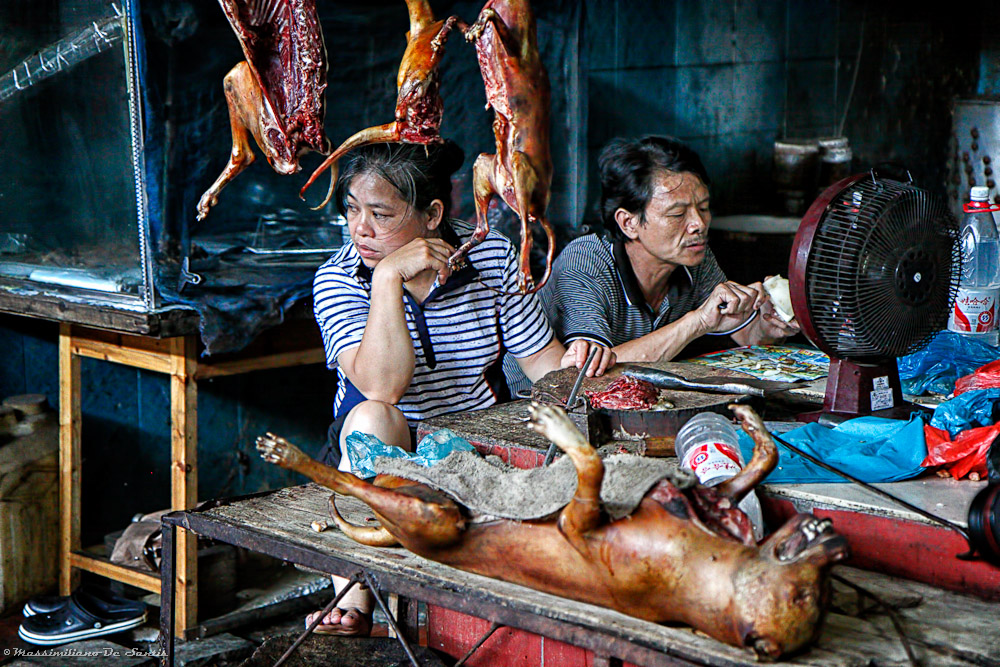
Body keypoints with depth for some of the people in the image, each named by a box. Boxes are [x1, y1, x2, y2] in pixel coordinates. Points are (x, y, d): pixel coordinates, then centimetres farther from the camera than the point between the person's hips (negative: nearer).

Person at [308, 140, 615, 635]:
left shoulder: (493, 257, -3)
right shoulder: (337, 280, -9)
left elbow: (541, 358, 5)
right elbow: (381, 387, -26)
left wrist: (572, 363, -19)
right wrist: (387, 278, -32)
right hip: (385, 448, -1)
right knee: (370, 416, -35)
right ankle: (354, 590, -31)